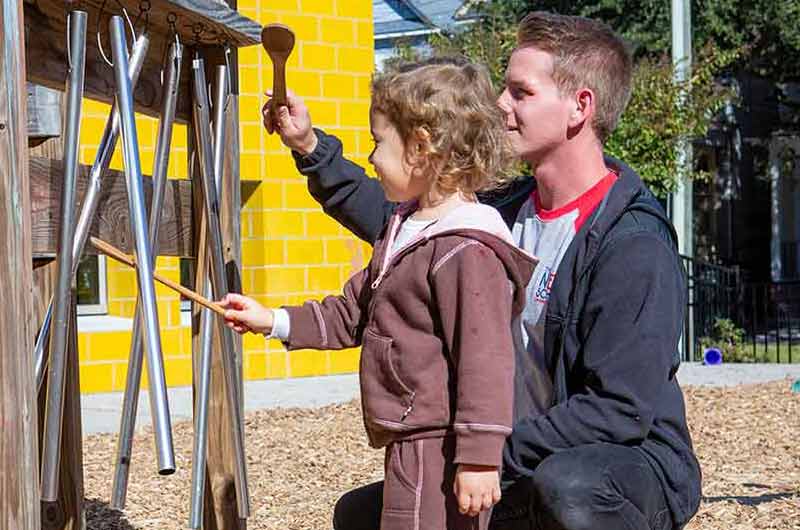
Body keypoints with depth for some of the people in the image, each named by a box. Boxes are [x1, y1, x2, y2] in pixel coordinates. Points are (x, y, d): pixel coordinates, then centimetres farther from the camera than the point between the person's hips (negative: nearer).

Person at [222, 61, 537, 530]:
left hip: (437, 453, -11)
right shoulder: (405, 230, 15)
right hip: (410, 448, 11)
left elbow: (485, 359, -22)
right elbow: (354, 312, 25)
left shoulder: (468, 251, -19)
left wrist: (479, 456, -23)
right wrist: (275, 322, 20)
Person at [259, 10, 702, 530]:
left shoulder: (636, 246, -21)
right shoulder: (511, 212, 4)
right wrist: (313, 150, 12)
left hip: (634, 465, -8)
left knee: (568, 485, -41)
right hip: (526, 472, 8)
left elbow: (620, 410, -25)